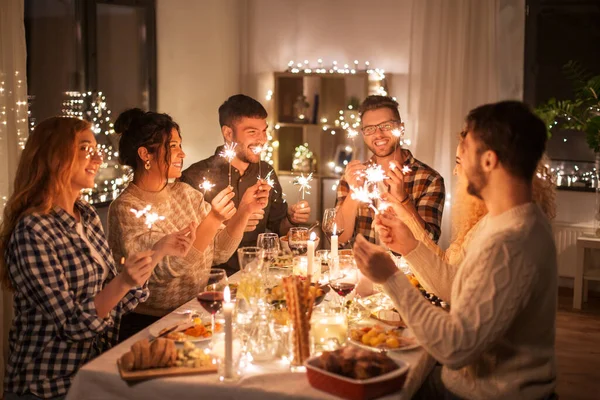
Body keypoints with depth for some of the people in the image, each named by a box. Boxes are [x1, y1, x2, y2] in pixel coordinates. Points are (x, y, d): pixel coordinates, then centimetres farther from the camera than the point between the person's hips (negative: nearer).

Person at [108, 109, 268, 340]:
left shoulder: (185, 193, 9)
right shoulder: (126, 208, -11)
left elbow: (218, 252, 6)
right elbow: (167, 269, -19)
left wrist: (244, 210, -8)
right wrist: (213, 219, -27)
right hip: (150, 325, -6)